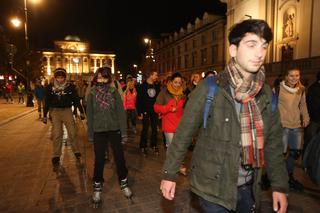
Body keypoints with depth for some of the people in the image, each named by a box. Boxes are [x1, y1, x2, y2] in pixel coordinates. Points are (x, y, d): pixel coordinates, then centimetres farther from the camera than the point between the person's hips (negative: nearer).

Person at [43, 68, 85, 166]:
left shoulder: (70, 87, -1)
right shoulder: (50, 88, 1)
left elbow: (76, 99, 6)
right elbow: (47, 102, 8)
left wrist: (81, 112, 6)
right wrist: (44, 115, 11)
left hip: (67, 110, 0)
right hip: (55, 111, 0)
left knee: (72, 132, -1)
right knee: (57, 134, -1)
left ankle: (76, 151, 18)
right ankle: (56, 156, 12)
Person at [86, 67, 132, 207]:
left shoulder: (114, 92, -2)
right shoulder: (92, 93, 0)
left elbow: (121, 111, -4)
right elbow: (89, 114, 4)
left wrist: (124, 131, -7)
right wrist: (90, 133, 4)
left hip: (114, 130, 0)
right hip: (99, 131, 0)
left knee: (119, 157, 7)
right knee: (99, 160, 8)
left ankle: (124, 184, 28)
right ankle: (97, 188, 27)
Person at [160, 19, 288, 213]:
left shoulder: (266, 94, -2)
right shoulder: (209, 89, -17)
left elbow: (273, 142, 6)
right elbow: (183, 134, -11)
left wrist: (280, 185, 5)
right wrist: (170, 173, -8)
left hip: (249, 187, 5)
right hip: (213, 188, -5)